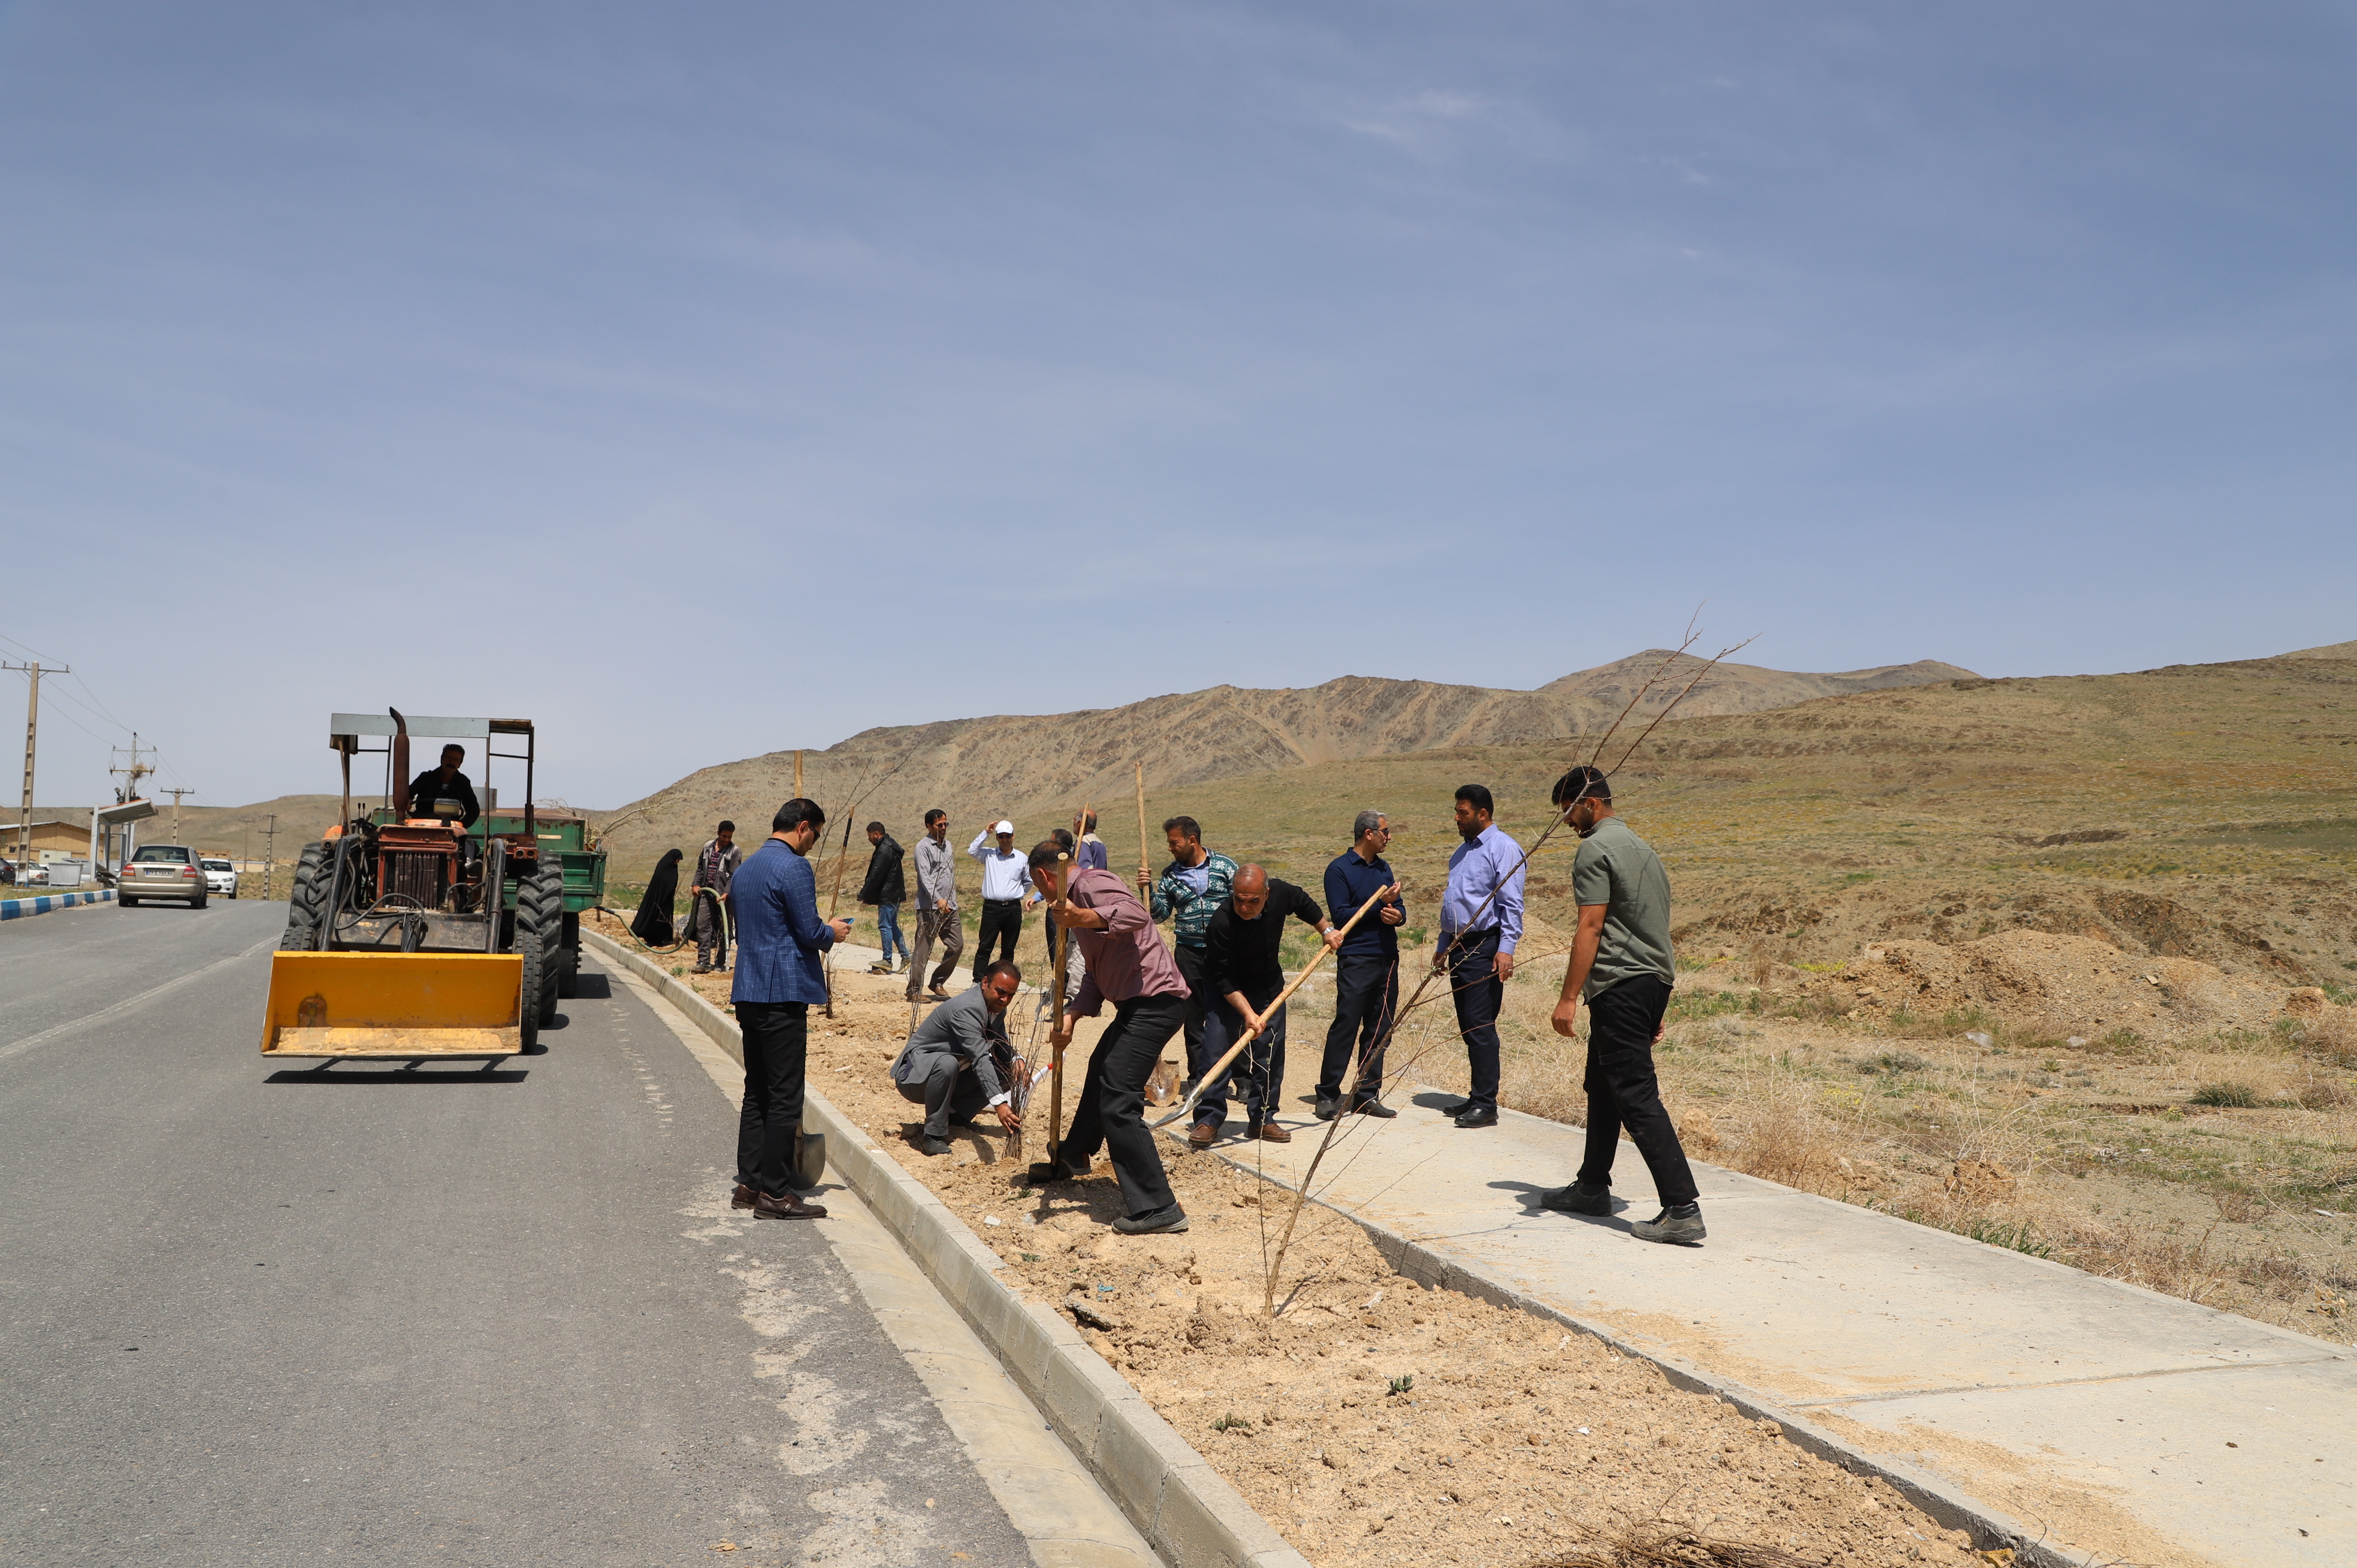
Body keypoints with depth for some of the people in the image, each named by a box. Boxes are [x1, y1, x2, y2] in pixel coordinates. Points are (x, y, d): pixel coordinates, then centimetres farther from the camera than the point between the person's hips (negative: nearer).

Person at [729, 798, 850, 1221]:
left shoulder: (746, 868, 16)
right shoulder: (794, 867, -13)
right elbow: (810, 933, -16)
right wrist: (833, 932, 6)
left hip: (748, 992, 9)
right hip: (783, 994, -9)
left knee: (756, 1092, 14)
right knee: (784, 1097, -4)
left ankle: (749, 1184, 18)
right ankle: (775, 1193, 0)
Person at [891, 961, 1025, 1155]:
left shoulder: (997, 1008, -1)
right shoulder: (966, 1010, -29)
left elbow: (1002, 1044, 13)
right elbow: (979, 1058, -40)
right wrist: (999, 1104, -49)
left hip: (951, 1079, 9)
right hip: (915, 1077, -8)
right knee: (947, 1063, -41)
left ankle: (955, 1116, 1)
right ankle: (933, 1135, -24)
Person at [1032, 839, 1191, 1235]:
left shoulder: (1090, 884, -11)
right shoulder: (1078, 898, 22)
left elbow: (1136, 914, -32)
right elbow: (1096, 976, 20)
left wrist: (1084, 918, -41)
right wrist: (1070, 1018, 7)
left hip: (1153, 1001, -12)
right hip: (1138, 1005, 12)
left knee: (1118, 1103, -14)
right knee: (1099, 1074, 30)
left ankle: (1158, 1208, -10)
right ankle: (1071, 1159, 53)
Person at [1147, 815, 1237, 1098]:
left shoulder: (1225, 866, 1)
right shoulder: (1170, 875, 8)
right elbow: (1161, 913, 7)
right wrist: (1149, 890, -9)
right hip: (1188, 951, 2)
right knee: (1194, 1014, 5)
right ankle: (1197, 1077, 15)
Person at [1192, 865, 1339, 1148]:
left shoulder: (1280, 893, -20)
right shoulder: (1221, 923, -33)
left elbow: (1305, 905, 6)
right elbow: (1223, 978, -27)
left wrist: (1326, 931, 13)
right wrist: (1248, 1013, -33)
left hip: (1269, 985, 4)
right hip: (1228, 991, -4)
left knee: (1271, 1053, 3)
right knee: (1216, 1049, -13)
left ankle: (1262, 1120, 13)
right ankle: (1208, 1120, -4)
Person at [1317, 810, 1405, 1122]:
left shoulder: (1383, 867, 17)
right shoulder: (1339, 869, -4)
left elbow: (1399, 908, 15)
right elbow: (1340, 915, -12)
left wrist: (1397, 914, -8)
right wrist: (1379, 905, -15)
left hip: (1388, 958, 7)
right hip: (1356, 959, -7)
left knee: (1379, 1030, 8)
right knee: (1345, 1027, -7)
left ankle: (1367, 1095, 15)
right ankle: (1328, 1095, 1)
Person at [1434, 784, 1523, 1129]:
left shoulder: (1503, 848, -8)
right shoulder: (1461, 852, 20)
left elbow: (1511, 904, -15)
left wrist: (1506, 948, -22)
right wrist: (1443, 945, 23)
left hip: (1484, 948, -9)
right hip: (1459, 949, 9)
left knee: (1480, 1026, -9)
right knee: (1468, 1027, 11)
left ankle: (1486, 1104, -5)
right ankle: (1477, 1097, 18)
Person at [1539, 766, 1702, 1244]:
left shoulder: (1596, 848, -9)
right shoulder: (1641, 846, 20)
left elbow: (1591, 926, -17)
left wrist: (1568, 998, -16)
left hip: (1620, 984, -10)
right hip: (1655, 980, 10)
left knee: (1637, 1096, -11)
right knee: (1602, 1087, 20)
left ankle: (1682, 1208, -15)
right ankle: (1592, 1188, 31)